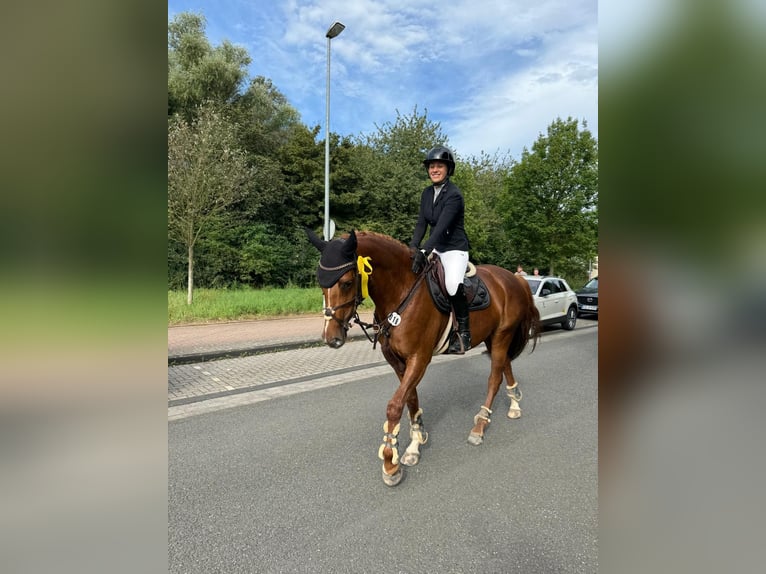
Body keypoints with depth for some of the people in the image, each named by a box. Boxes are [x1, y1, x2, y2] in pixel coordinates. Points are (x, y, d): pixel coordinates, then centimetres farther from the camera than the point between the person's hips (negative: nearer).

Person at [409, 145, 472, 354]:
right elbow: (421, 223, 4)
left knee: (452, 284, -32)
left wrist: (424, 251, -36)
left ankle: (464, 330, -11)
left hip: (454, 248, -8)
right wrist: (413, 247, -12)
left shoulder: (454, 195, -16)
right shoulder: (427, 193, 7)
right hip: (435, 247, 8)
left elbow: (441, 226, -27)